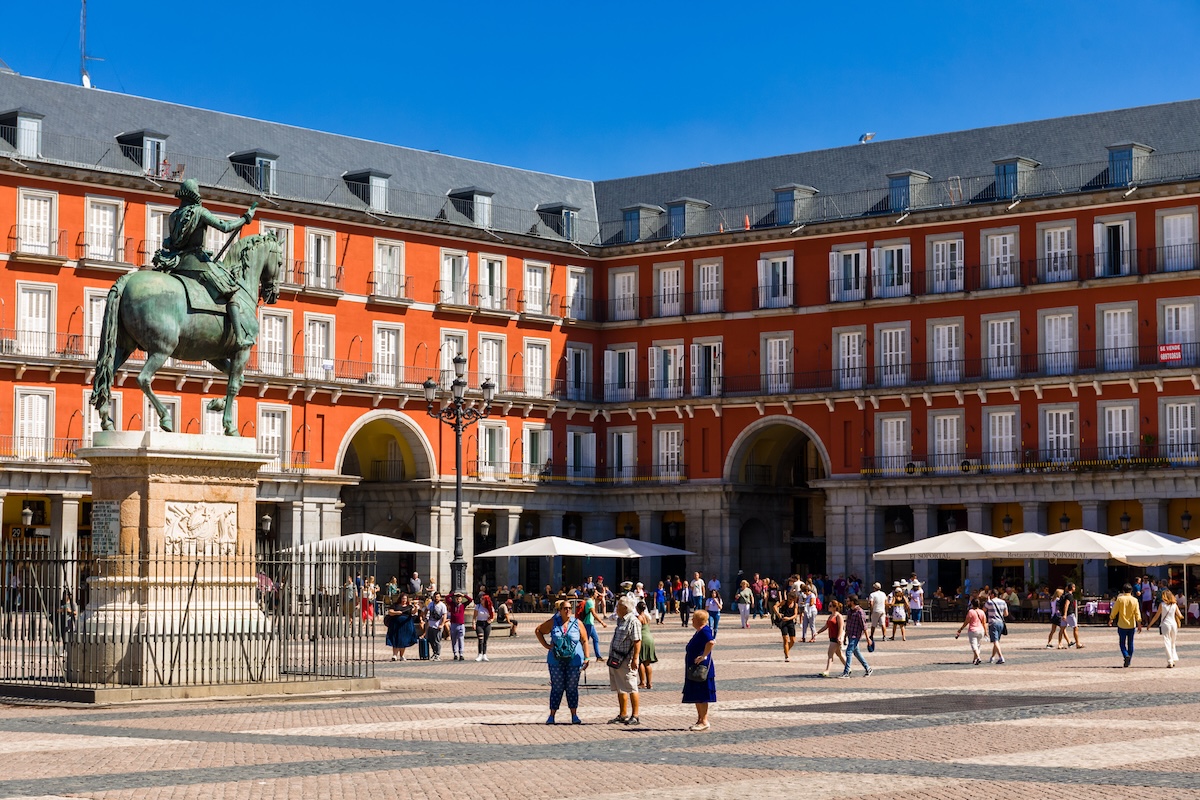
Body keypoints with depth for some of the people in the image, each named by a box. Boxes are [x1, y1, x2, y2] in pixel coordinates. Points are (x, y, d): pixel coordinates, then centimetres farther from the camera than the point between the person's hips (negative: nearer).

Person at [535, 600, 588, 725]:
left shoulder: (577, 623, 2)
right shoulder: (553, 622, 1)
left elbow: (584, 641, 4)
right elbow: (538, 630, 11)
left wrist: (586, 658, -4)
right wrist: (546, 645, 2)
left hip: (574, 661, 0)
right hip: (556, 661, 0)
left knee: (572, 688, 4)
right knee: (557, 688, 2)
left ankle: (574, 715, 11)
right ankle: (552, 715, 9)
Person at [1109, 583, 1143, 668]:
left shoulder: (1120, 599, -8)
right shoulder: (1134, 600, -3)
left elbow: (1114, 611, -4)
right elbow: (1137, 613, -3)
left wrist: (1110, 620, 10)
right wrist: (1139, 624, 2)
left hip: (1122, 625, -2)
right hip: (1132, 625, 2)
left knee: (1122, 642, 6)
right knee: (1130, 643, 13)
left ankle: (1126, 655, -19)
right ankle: (1129, 661, 17)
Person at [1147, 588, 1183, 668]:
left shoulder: (1162, 605, -5)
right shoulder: (1174, 605, 3)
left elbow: (1156, 616, -3)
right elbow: (1180, 616, 4)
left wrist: (1149, 624, 7)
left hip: (1165, 624, -3)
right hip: (1174, 624, 3)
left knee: (1167, 643, -1)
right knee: (1172, 643, 18)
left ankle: (1170, 662, -7)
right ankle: (1174, 659, 9)